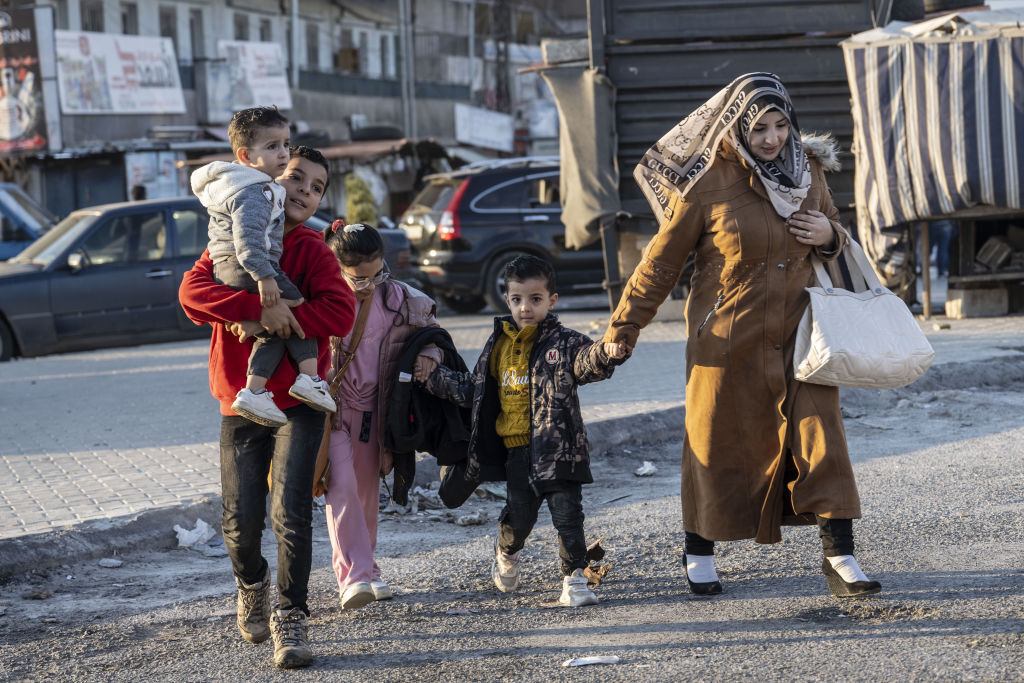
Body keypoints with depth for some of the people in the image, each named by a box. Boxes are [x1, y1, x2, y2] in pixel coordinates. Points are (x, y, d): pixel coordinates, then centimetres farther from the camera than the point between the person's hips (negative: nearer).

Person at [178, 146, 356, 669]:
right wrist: (260, 307, -27)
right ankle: (251, 585, 34)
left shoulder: (312, 249, 0)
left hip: (298, 401, -1)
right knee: (241, 520, 1)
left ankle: (290, 617, 2)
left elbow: (340, 312, -16)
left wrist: (276, 323, -22)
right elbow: (192, 292, -14)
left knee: (290, 514, -13)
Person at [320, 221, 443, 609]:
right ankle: (353, 577, -22)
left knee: (367, 492, 13)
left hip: (372, 411, 5)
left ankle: (365, 570, 29)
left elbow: (428, 329, 14)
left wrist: (429, 356, -5)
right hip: (330, 407, -5)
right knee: (342, 485, -19)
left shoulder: (397, 298, -2)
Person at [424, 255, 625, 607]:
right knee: (518, 516, 7)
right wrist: (434, 378, 21)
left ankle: (574, 579, 7)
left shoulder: (563, 343, -6)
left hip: (558, 448, -3)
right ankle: (506, 553, 38)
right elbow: (473, 388, 22)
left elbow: (589, 362, -26)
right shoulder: (499, 344, 10)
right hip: (517, 449, 4)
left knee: (567, 515, -5)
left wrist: (605, 353, -48)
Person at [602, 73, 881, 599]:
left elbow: (833, 232, 20)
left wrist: (829, 235, -5)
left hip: (797, 334, 4)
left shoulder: (808, 171, 4)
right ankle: (699, 554, 25)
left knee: (820, 437, -4)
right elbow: (662, 259, -3)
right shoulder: (709, 185, -10)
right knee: (718, 443, 7)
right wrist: (623, 328, -3)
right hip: (729, 340, -3)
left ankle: (839, 556, -1)